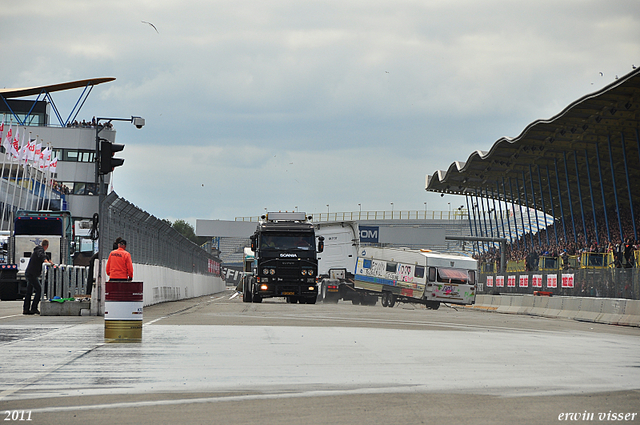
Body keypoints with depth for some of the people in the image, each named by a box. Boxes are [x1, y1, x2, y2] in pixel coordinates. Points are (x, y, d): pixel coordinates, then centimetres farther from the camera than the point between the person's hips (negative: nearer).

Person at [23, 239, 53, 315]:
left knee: (29, 291, 11)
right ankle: (34, 308, -16)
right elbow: (41, 256, -36)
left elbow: (45, 257, 40)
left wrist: (51, 263, 54)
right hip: (32, 274, -10)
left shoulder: (41, 250, 20)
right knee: (39, 289, -13)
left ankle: (26, 309, 14)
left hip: (29, 274, 10)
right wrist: (46, 261, -52)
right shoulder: (40, 250, -12)